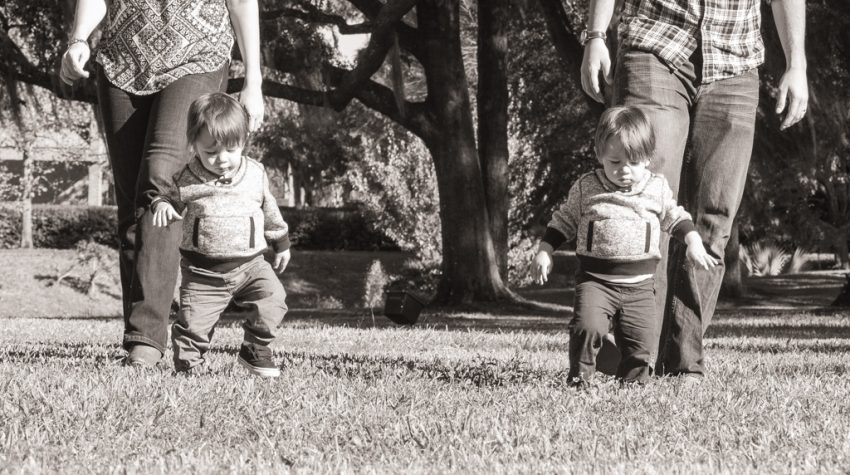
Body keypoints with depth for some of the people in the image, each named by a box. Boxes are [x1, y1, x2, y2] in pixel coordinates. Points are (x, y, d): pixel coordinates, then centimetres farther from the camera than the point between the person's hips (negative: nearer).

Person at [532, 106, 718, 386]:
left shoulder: (657, 189, 5)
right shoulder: (586, 188, 2)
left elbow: (675, 218, 17)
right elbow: (564, 221, 10)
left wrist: (694, 243, 4)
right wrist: (544, 252, 3)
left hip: (639, 284, 2)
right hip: (595, 279, -1)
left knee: (643, 341, -4)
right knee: (587, 327, -23)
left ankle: (633, 380, 19)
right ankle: (579, 378, -4)